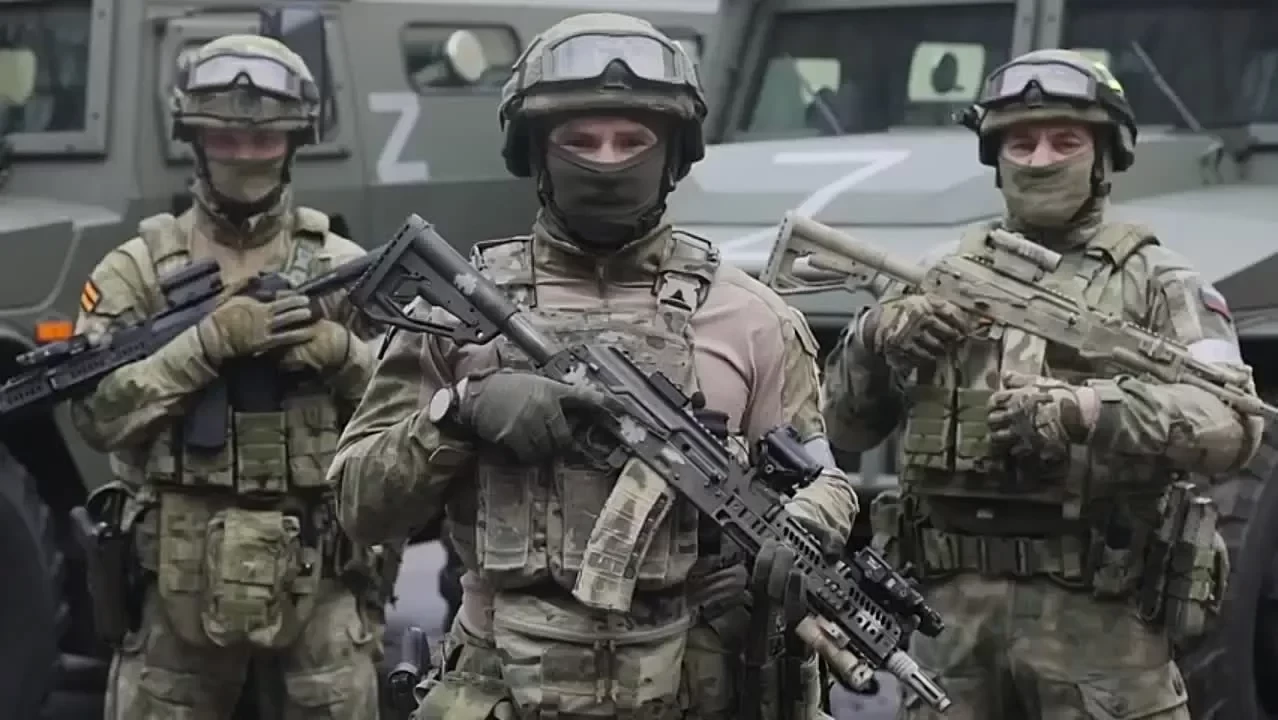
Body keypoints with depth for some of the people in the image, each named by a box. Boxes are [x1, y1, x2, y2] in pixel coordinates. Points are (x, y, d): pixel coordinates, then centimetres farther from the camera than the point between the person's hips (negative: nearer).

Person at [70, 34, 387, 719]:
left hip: (318, 584, 1)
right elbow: (97, 410, -10)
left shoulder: (345, 267, 6)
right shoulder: (138, 269, 2)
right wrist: (210, 341, -18)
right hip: (177, 585, -1)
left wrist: (340, 352, -14)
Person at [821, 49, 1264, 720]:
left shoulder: (1154, 280, 3)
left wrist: (1079, 410, -26)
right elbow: (843, 429, 15)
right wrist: (874, 338, -5)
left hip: (1097, 614, -3)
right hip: (949, 607, 3)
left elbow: (1231, 424, -13)